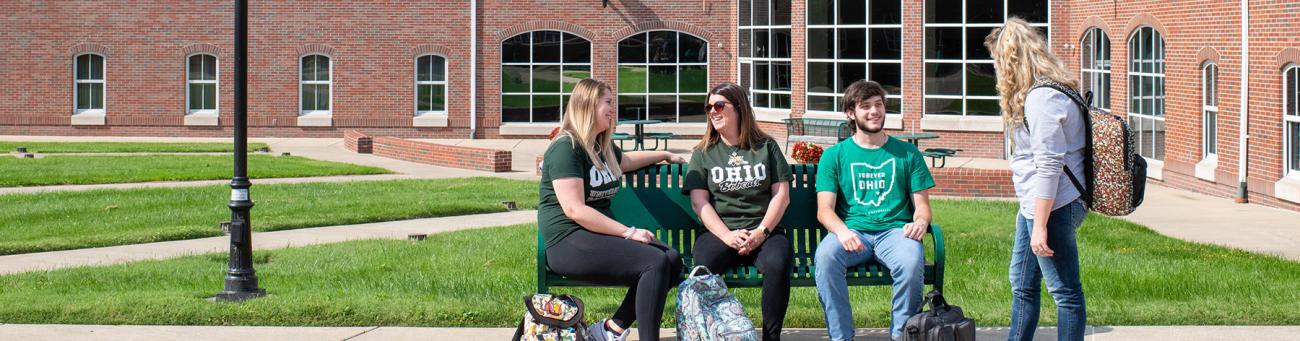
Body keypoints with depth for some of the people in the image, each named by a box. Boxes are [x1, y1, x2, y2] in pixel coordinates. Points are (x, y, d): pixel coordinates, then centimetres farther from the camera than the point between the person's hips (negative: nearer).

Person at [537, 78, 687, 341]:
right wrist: (628, 232, -19)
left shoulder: (602, 147, 17)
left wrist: (665, 155, 47)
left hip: (601, 235, 10)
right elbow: (574, 210, -20)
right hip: (568, 242, -10)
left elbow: (624, 160, 43)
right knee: (655, 262, -23)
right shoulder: (566, 148, -12)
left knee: (672, 259, -8)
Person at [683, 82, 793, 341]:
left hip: (764, 230, 0)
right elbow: (699, 202, 4)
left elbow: (782, 195, 8)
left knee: (778, 264, -34)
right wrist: (728, 236, -13)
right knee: (704, 267, -34)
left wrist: (761, 232, -9)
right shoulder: (703, 153, 15)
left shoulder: (766, 147, 15)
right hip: (719, 231, 0)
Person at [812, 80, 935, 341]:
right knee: (825, 256, -35)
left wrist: (920, 221, -12)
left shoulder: (906, 153, 17)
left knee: (912, 261, -35)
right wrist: (842, 230, -20)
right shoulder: (834, 156, 13)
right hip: (851, 230, 0)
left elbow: (922, 204, 14)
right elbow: (824, 209, 4)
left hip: (895, 230, 0)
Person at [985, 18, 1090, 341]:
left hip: (1051, 206, -11)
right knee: (1022, 284, 20)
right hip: (1033, 205, 11)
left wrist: (1040, 226, -23)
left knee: (1065, 291, -1)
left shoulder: (1041, 98, -21)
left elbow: (1049, 166, -24)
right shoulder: (1050, 90, 11)